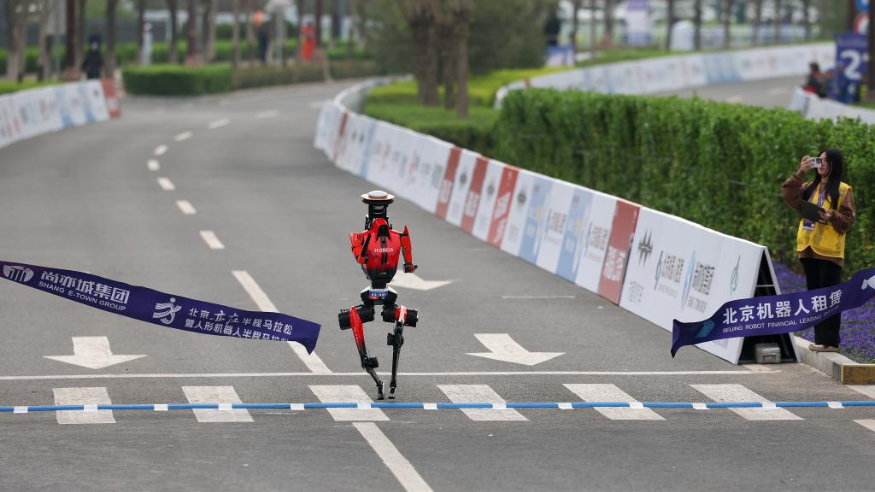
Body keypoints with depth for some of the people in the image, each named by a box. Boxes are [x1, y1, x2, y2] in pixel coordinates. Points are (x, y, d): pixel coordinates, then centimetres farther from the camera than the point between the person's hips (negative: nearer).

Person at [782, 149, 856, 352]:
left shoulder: (843, 190, -1)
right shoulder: (810, 187, 16)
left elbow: (848, 220, -4)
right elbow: (789, 195, 2)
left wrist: (832, 216, -22)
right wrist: (801, 173, -4)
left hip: (829, 251, -6)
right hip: (809, 249, 6)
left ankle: (830, 341, -5)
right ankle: (820, 338, 14)